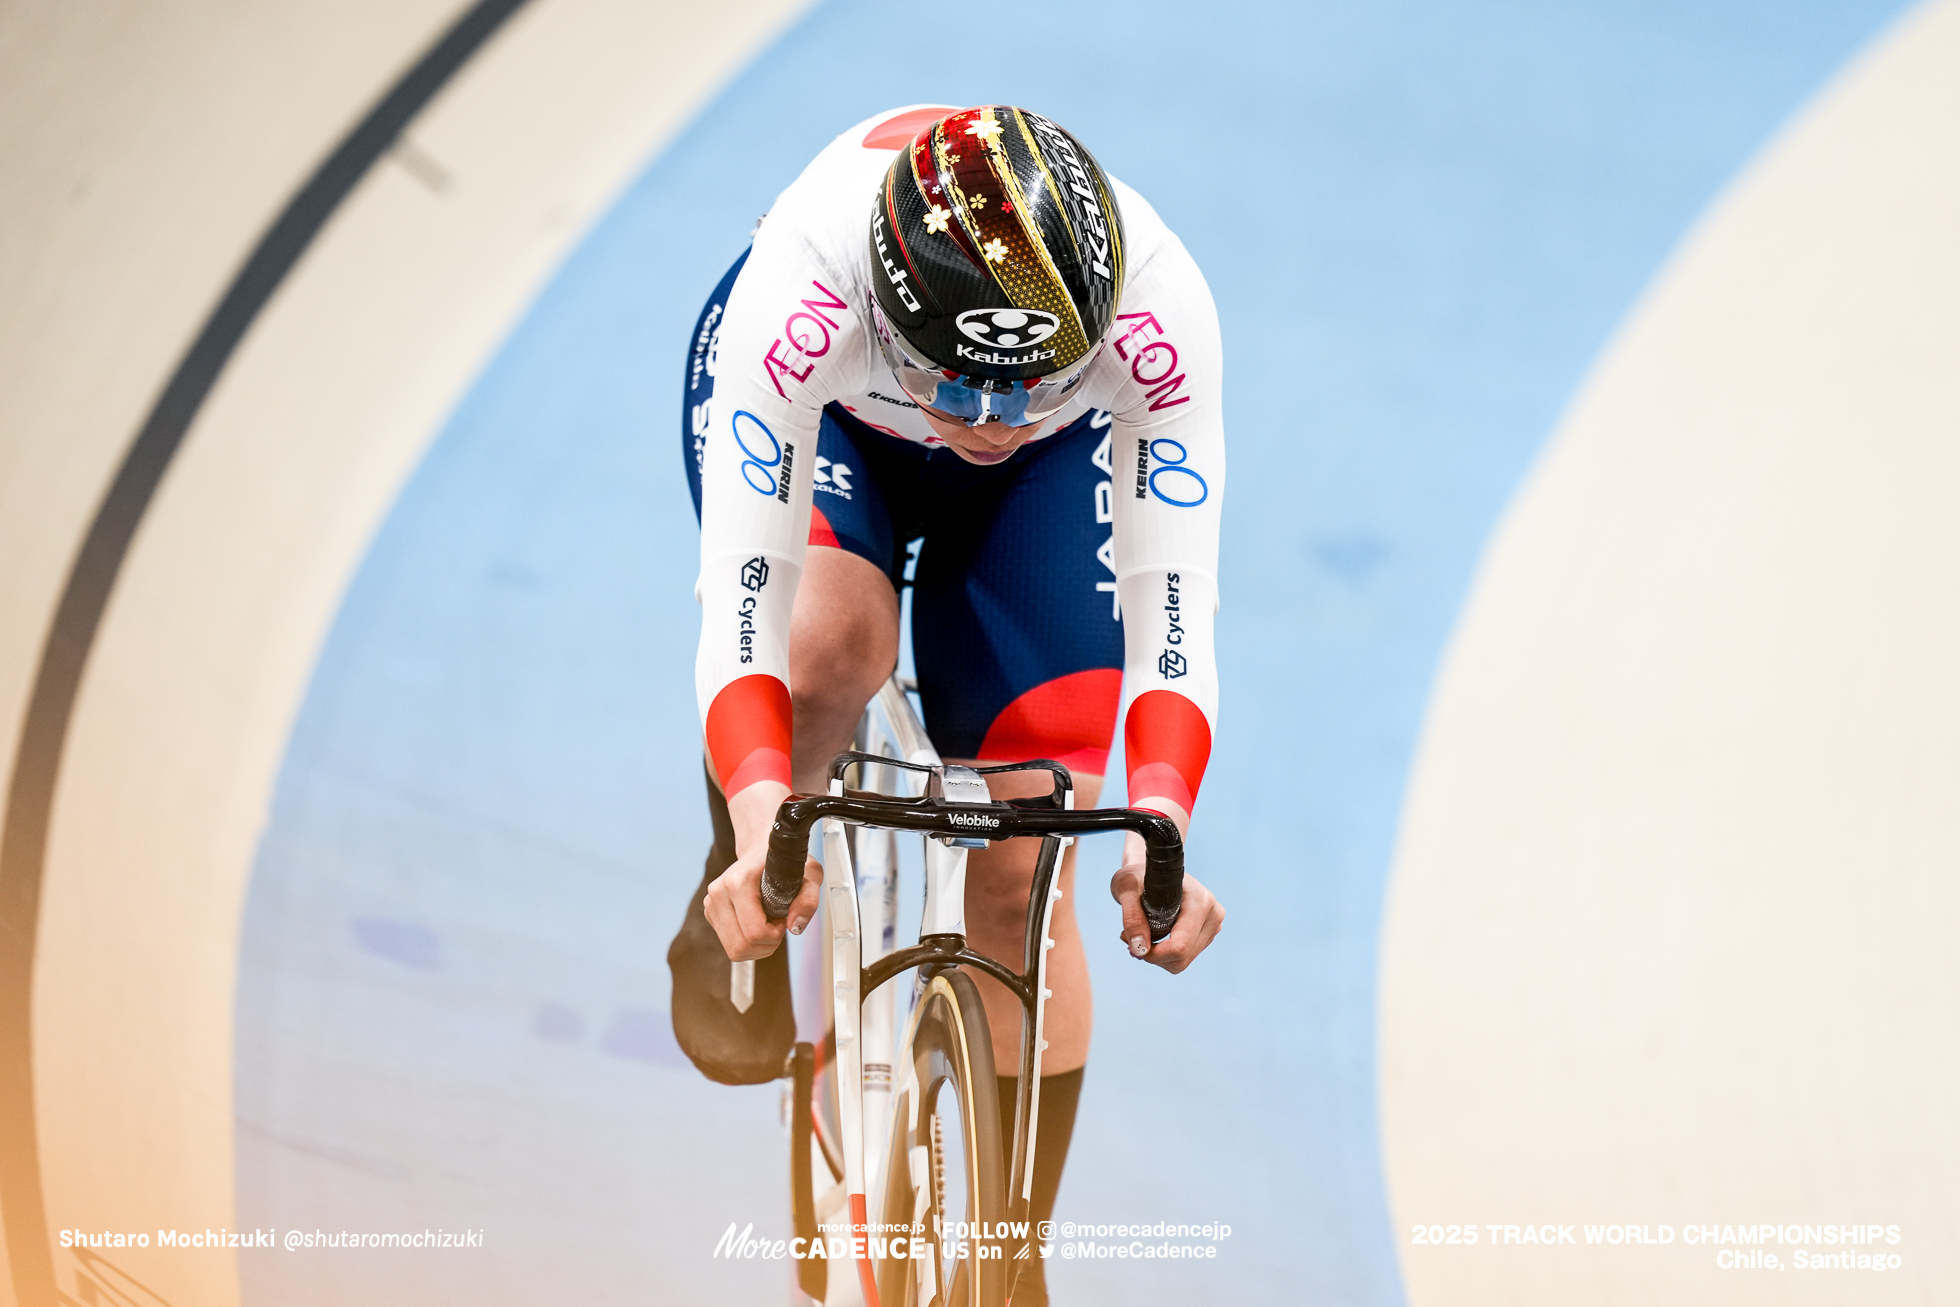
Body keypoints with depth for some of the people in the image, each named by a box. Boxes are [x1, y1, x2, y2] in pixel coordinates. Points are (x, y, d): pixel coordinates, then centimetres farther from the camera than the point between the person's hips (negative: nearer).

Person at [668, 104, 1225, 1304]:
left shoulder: (1158, 303, -40)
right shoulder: (803, 285, -43)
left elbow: (1172, 616, -39)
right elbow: (742, 603, -44)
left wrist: (1157, 826, -55)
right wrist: (763, 828, -59)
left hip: (1054, 472, 1)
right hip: (828, 416, -1)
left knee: (1023, 882, -5)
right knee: (836, 642, -36)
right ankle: (739, 894, -6)